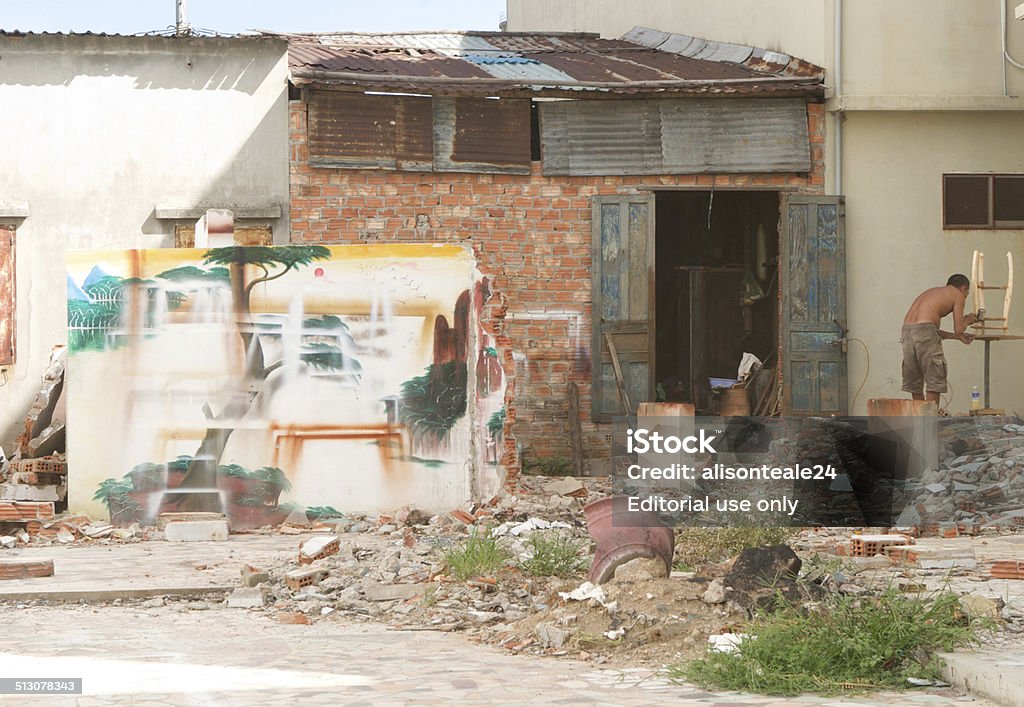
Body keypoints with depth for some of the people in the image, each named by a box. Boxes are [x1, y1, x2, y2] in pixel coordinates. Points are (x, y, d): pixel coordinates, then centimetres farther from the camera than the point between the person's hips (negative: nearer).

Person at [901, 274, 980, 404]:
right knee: (935, 380, 1)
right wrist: (967, 321, 27)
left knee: (914, 383, 15)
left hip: (907, 330, 7)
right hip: (924, 330, -7)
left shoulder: (932, 291, 32)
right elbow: (958, 329, 5)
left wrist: (958, 336, 39)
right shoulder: (958, 294, 11)